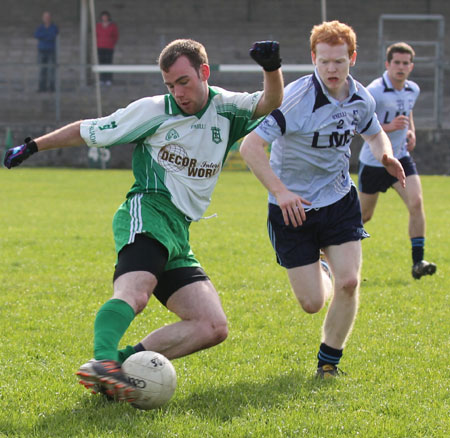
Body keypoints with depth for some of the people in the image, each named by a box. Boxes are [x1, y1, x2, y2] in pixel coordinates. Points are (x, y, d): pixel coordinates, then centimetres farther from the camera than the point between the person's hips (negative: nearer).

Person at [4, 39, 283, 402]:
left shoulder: (227, 110, 13)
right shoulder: (154, 111, 4)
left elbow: (270, 103, -4)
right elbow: (89, 131, 13)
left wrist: (272, 69, -26)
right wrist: (32, 146, 18)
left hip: (179, 235, 6)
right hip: (148, 211, -6)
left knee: (214, 327, -6)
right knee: (135, 291, -35)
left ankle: (125, 360, -13)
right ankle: (102, 361, -57)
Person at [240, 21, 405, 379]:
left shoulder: (361, 100, -3)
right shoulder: (297, 97, -22)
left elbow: (374, 133, 20)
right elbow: (250, 146, -25)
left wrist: (386, 155, -3)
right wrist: (280, 192, -33)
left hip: (340, 201, 4)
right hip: (293, 208, -4)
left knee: (348, 282, -12)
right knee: (312, 303, -3)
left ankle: (329, 361, 9)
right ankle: (320, 272, 37)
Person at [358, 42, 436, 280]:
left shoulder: (413, 90, 2)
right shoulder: (374, 91, -19)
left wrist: (411, 131, 5)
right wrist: (389, 127, -30)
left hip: (400, 158, 4)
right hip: (373, 162, -4)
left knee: (416, 202, -18)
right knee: (363, 216, 9)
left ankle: (418, 261, -17)